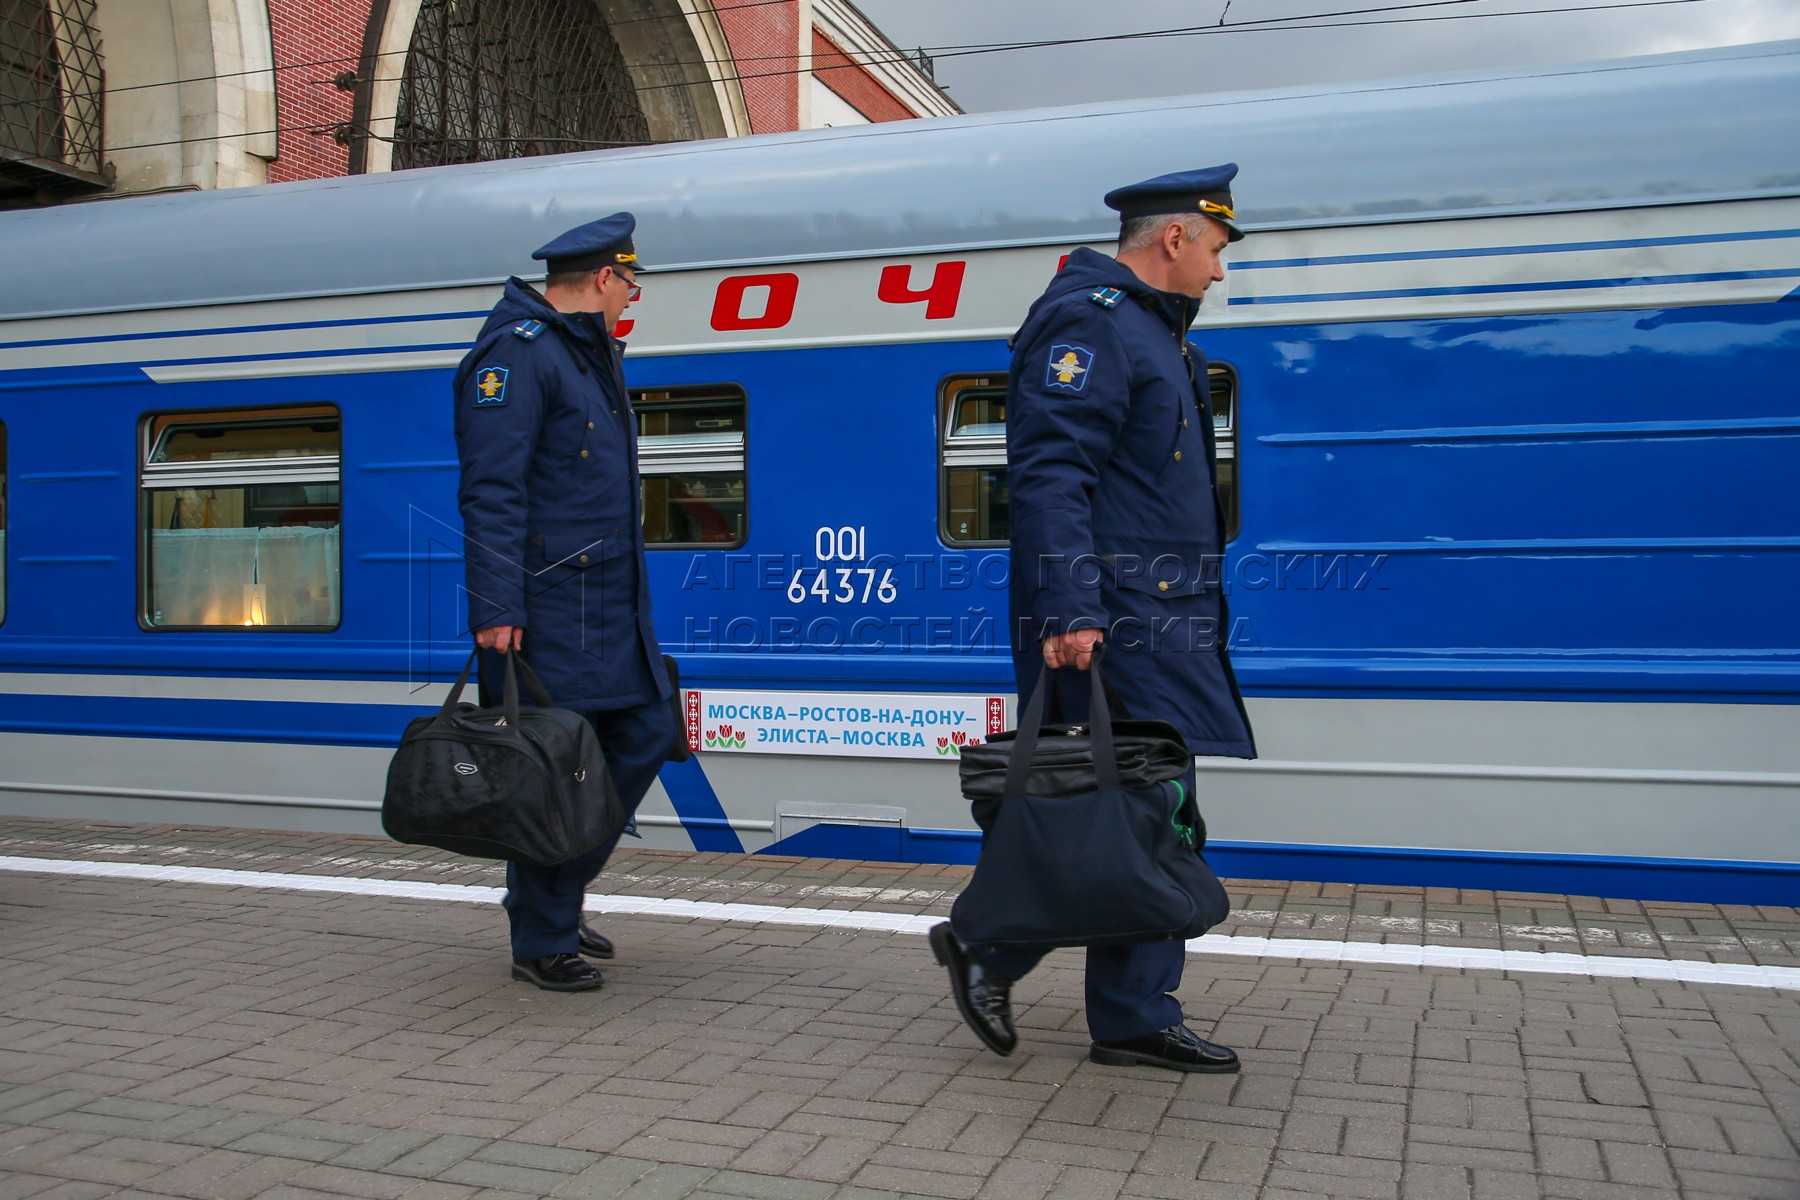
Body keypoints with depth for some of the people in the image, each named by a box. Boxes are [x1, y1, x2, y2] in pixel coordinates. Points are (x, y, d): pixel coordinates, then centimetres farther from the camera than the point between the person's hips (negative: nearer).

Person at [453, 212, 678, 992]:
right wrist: (496, 607, -24)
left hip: (610, 606, 10)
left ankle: (559, 892, 26)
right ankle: (542, 943, 10)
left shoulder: (590, 353, 20)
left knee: (644, 735, 11)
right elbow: (491, 490, -18)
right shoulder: (517, 352, -11)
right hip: (548, 609, -10)